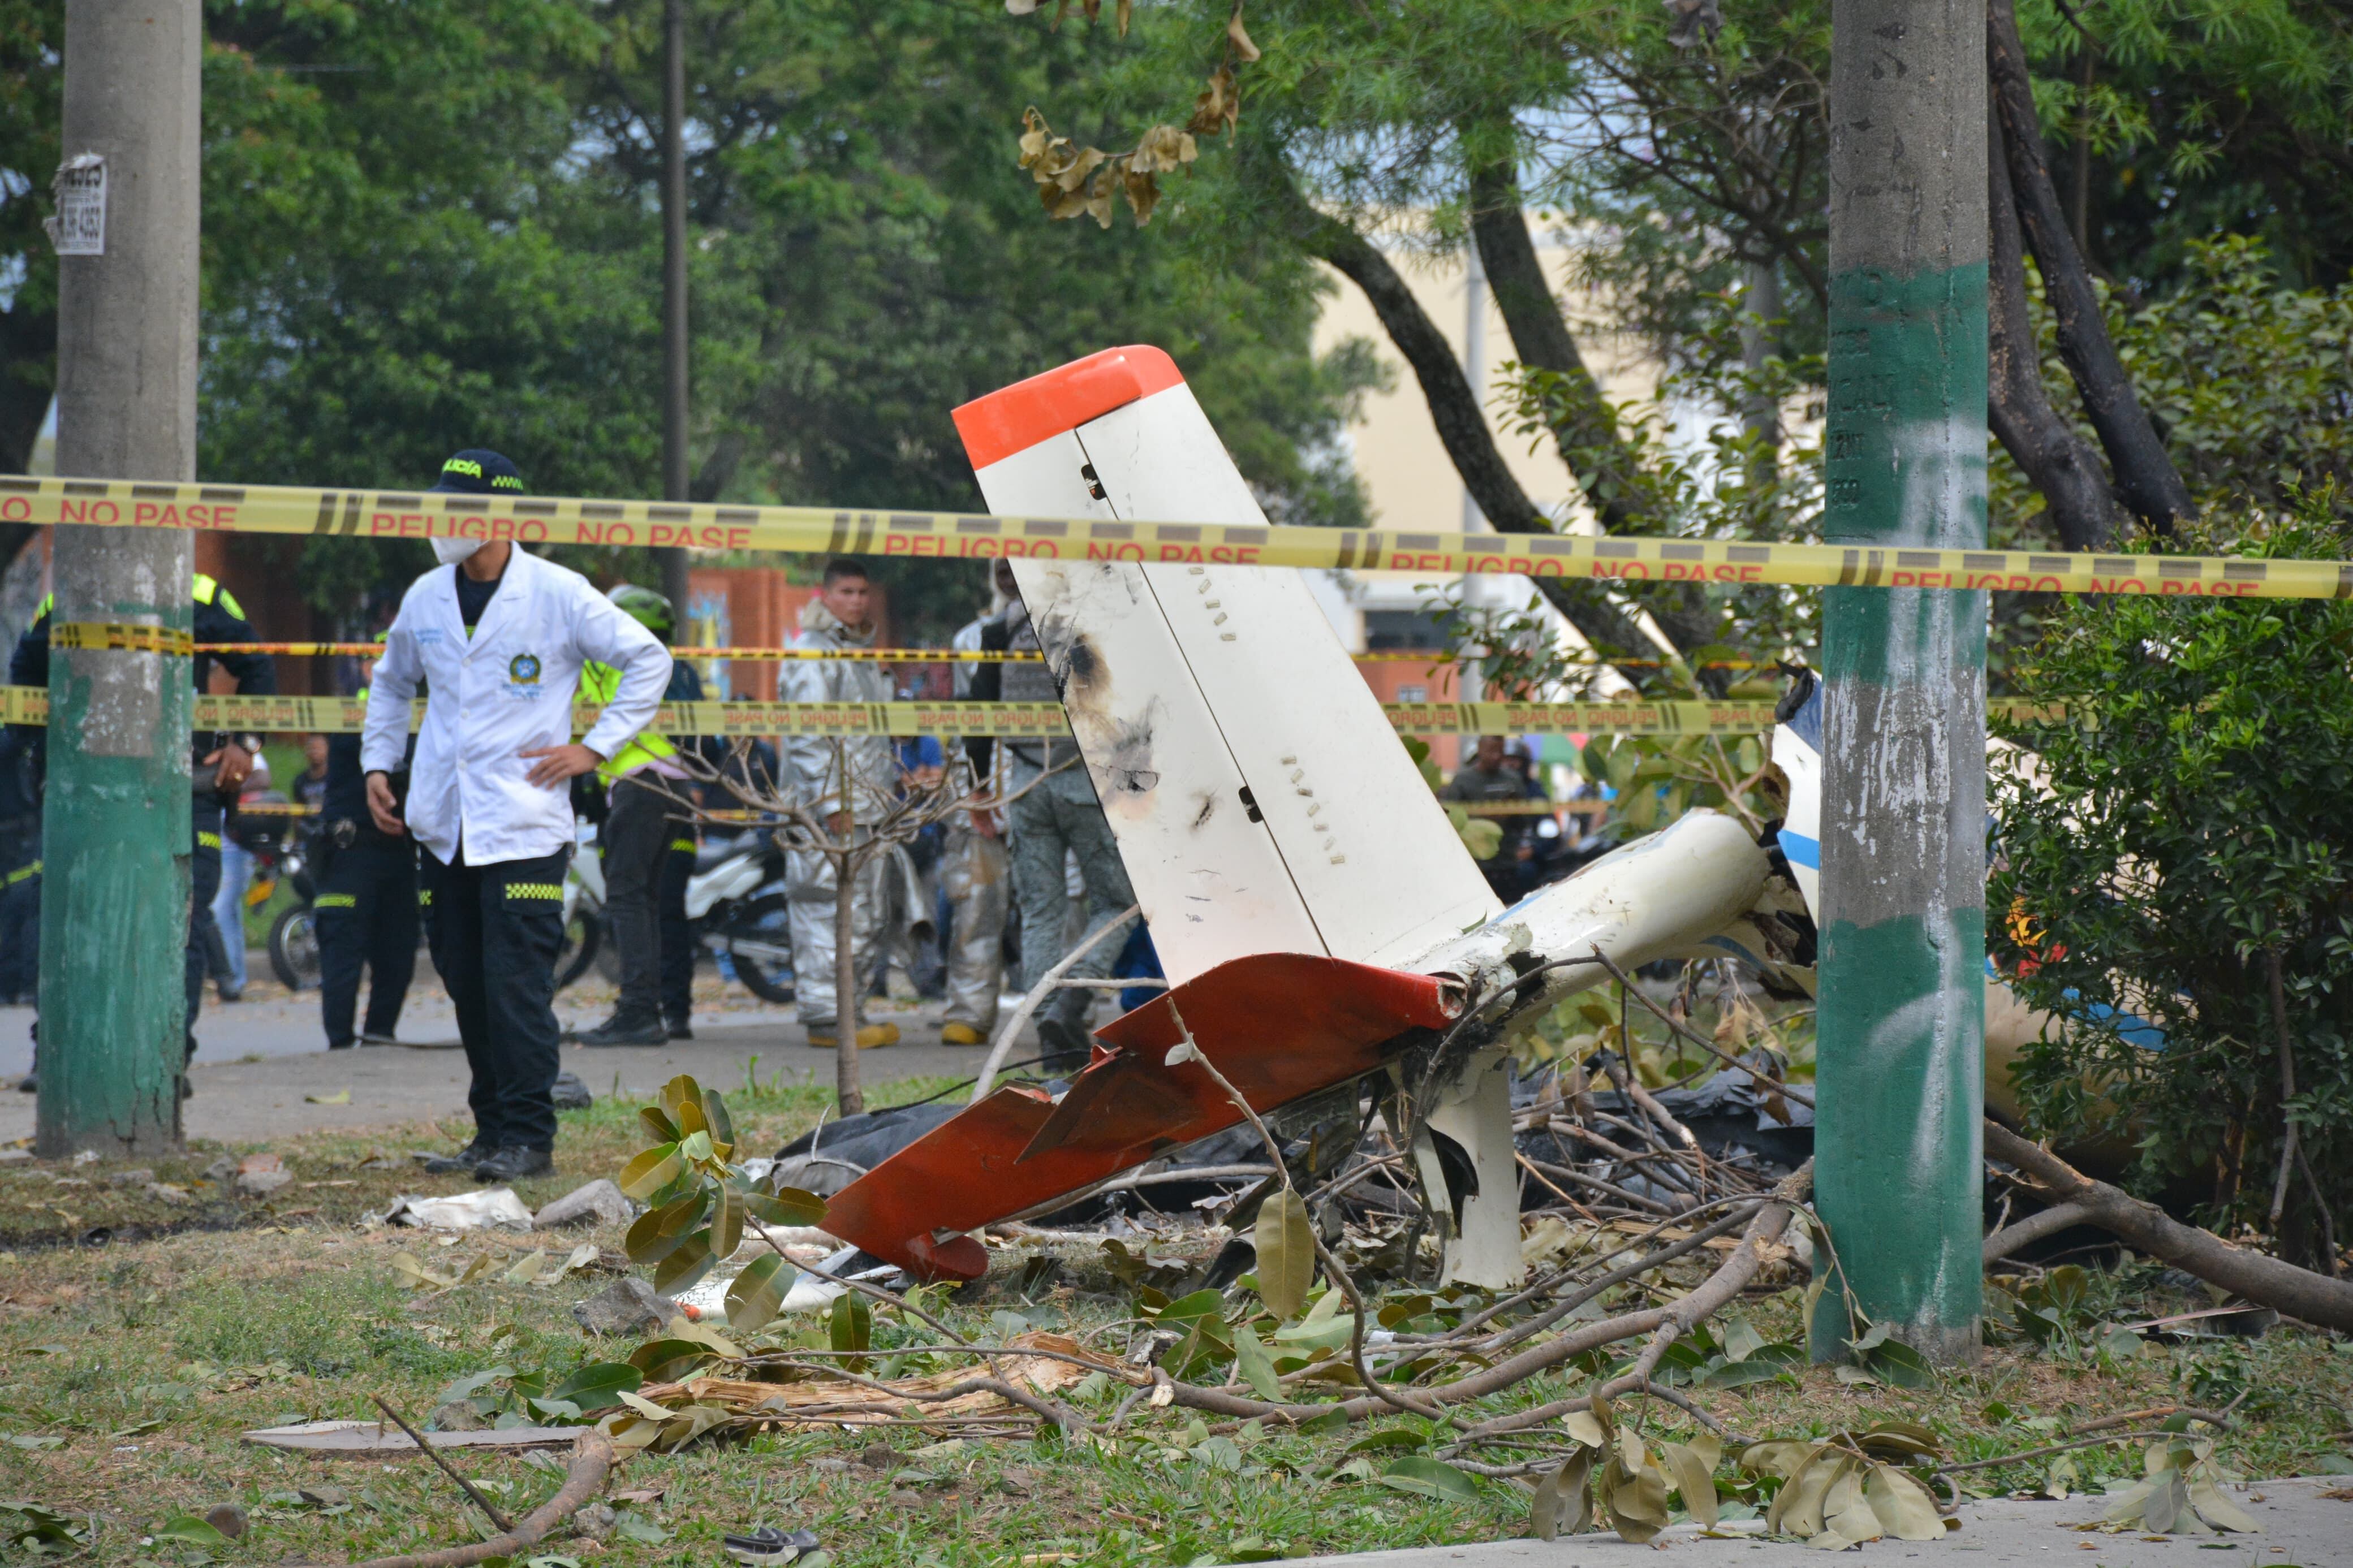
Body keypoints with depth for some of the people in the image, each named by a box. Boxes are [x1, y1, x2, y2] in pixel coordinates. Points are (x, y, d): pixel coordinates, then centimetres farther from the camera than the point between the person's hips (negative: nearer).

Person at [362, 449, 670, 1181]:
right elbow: (392, 682, 28)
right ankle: (493, 1132, 17)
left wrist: (595, 748, -4)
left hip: (524, 826, -5)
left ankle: (528, 1137, -5)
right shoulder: (426, 597, 10)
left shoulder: (559, 595, -5)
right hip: (442, 824, 5)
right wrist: (377, 764, 16)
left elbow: (649, 660, 2)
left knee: (516, 985, -10)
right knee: (467, 984, 8)